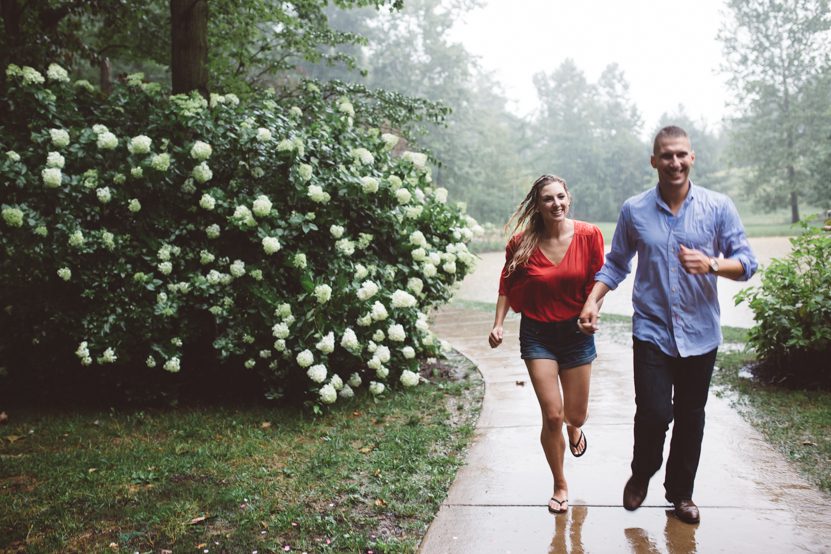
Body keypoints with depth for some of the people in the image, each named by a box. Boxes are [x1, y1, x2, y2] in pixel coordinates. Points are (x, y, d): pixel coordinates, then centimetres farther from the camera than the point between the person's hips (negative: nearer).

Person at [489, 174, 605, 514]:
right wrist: (498, 324, -6)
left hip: (576, 332, 1)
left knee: (576, 415, 12)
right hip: (537, 334, -1)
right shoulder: (522, 243, -9)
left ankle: (574, 428, 54)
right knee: (552, 415, -6)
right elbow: (507, 285, 3)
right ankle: (560, 486, 17)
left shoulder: (588, 235, -9)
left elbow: (597, 281, 0)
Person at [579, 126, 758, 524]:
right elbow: (616, 263, 10)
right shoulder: (634, 210, 0)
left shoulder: (719, 207, -2)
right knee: (653, 413, -8)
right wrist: (593, 300, -3)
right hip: (652, 331, -1)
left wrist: (712, 264, -22)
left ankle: (681, 492, 31)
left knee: (690, 417, 11)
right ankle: (641, 475, 23)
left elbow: (747, 263, -2)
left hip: (700, 334, 1)